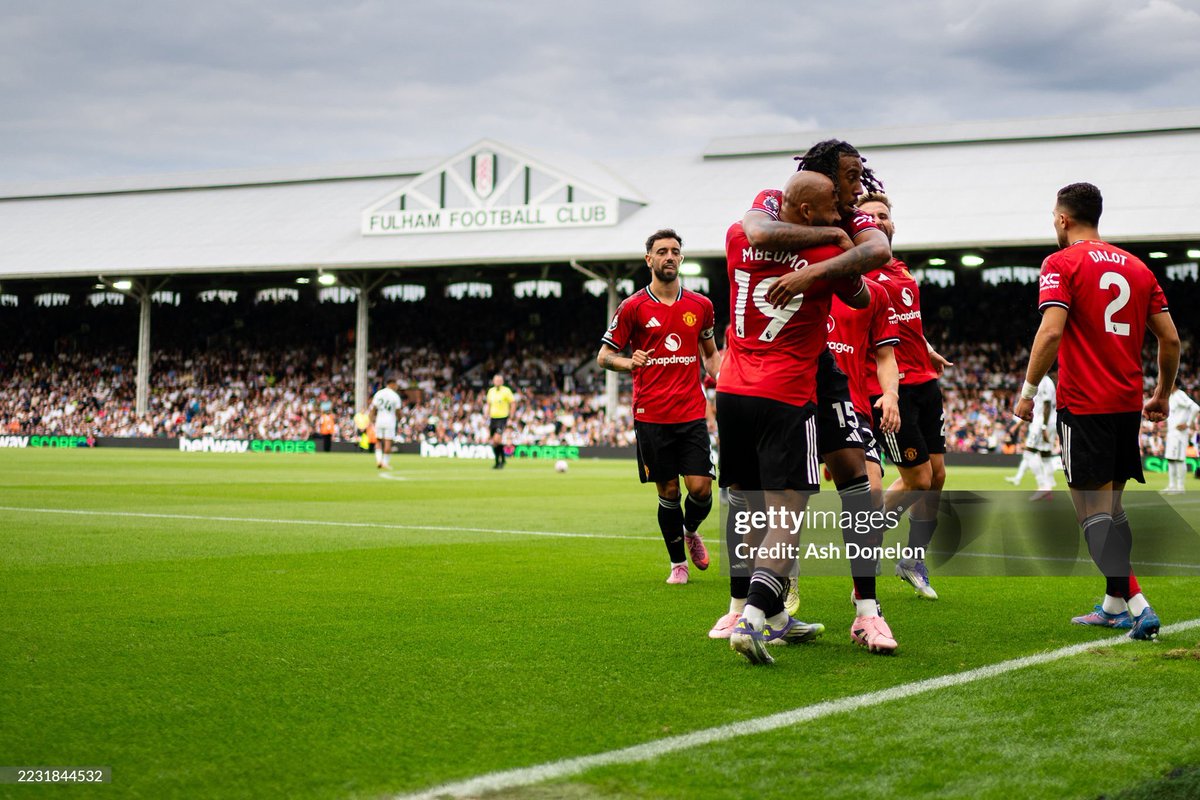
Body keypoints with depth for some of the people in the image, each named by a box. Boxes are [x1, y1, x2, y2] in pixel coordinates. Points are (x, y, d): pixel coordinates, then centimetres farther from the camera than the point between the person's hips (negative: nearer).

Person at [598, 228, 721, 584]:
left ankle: (691, 530, 27)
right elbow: (604, 355, 4)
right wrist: (628, 362, -18)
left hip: (692, 413, 2)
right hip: (651, 417, -2)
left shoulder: (700, 305, 9)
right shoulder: (633, 307, 0)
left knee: (700, 488, -7)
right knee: (668, 492, 2)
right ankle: (678, 563, 19)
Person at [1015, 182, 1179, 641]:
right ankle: (1114, 606, 20)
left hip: (1084, 404, -7)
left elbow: (1052, 331, -18)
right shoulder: (1137, 267, 13)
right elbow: (1170, 338, 11)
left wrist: (1028, 390, -10)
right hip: (1128, 403, 7)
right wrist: (1163, 394, 22)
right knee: (1111, 504, 17)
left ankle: (1137, 605, -17)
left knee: (1093, 508, -6)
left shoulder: (1062, 263, -5)